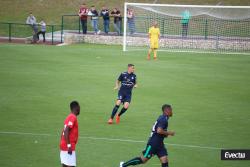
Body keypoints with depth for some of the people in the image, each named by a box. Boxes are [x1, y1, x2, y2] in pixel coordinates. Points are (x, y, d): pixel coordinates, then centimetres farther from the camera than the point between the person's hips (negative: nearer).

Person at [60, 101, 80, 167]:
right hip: (68, 147, -9)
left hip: (64, 146, 9)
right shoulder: (73, 118, -13)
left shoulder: (69, 117, 16)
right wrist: (69, 145, -24)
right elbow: (66, 131, -23)